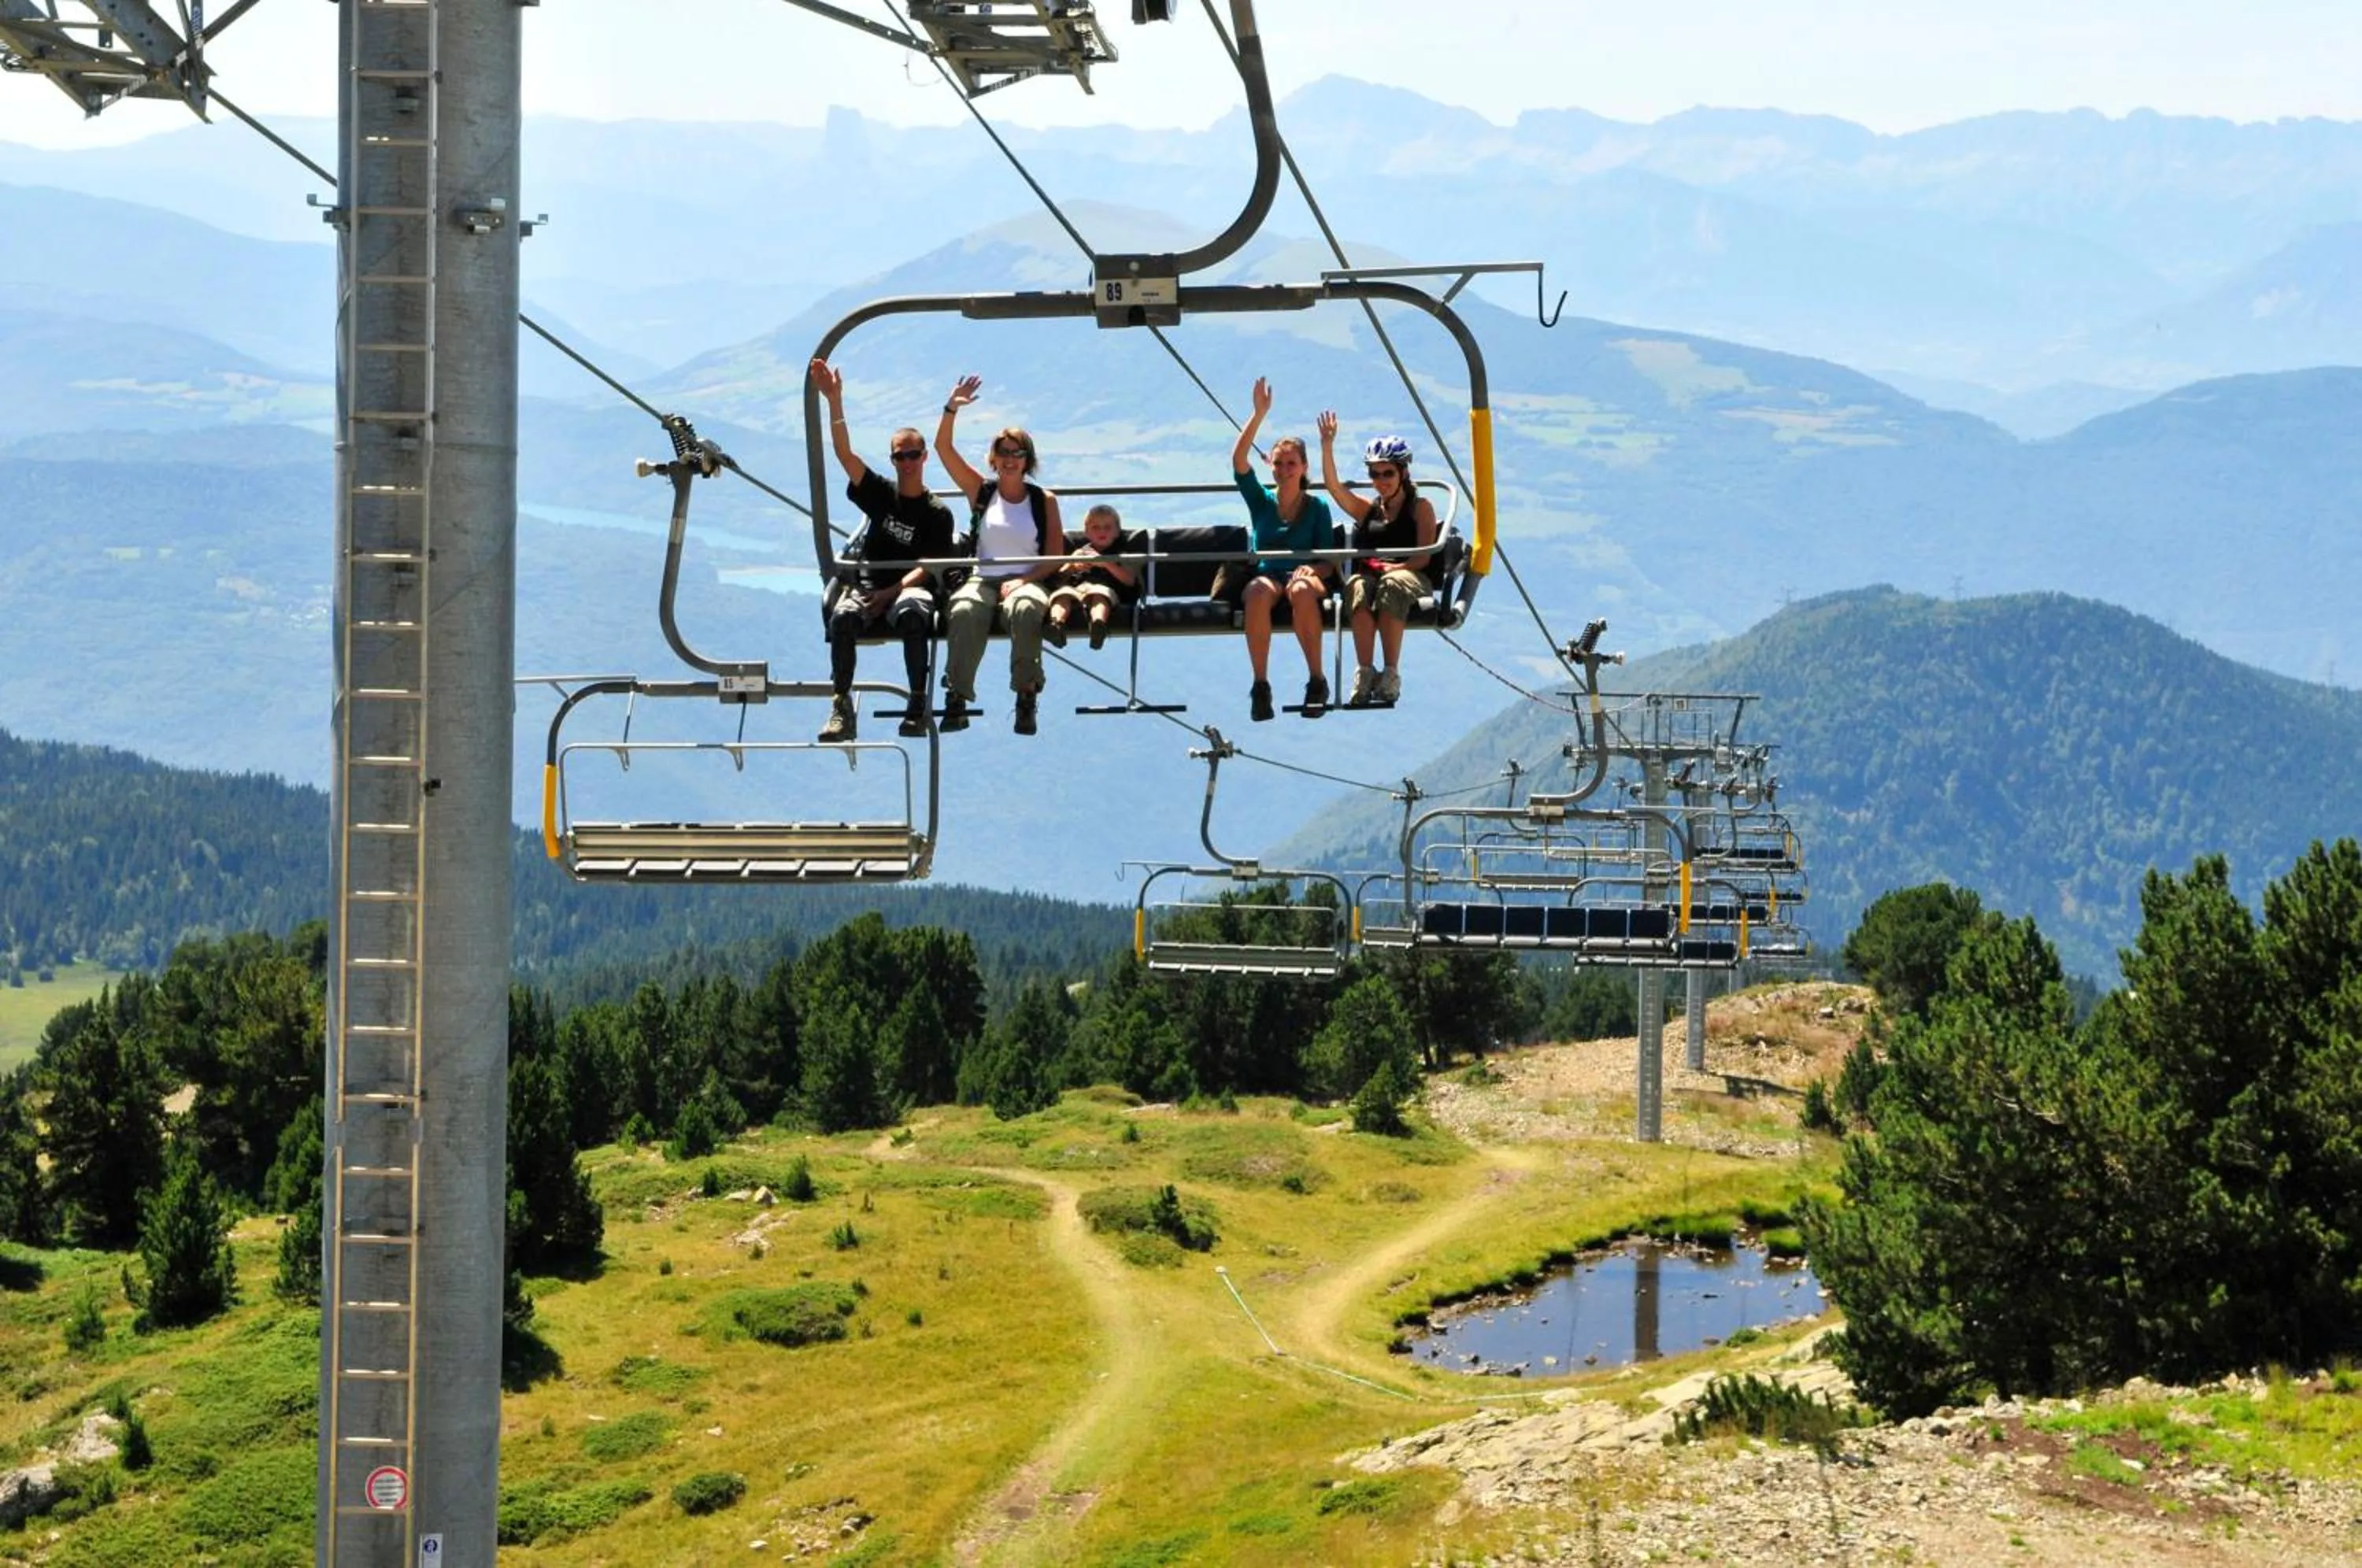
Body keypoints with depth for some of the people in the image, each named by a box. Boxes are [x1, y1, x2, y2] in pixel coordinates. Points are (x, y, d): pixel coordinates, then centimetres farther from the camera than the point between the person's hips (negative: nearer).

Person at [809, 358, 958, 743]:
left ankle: (918, 707, -32)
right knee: (843, 617, -33)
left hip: (910, 588, -2)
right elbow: (845, 453, 2)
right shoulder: (881, 494, 13)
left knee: (911, 614, -39)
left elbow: (927, 567, -2)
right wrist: (834, 399, -8)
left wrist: (893, 591, -18)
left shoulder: (937, 513, 7)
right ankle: (842, 708, -35)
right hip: (866, 583, 2)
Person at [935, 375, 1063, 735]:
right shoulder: (981, 491, 14)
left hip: (1028, 581, -1)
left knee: (1025, 608, -39)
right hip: (983, 579, 1)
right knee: (965, 611, -36)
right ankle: (957, 697, -38)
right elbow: (943, 449, 6)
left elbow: (1055, 557, 6)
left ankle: (1027, 697, -37)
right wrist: (951, 409, -8)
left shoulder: (1044, 501, 11)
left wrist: (1023, 581, -11)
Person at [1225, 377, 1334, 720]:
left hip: (1304, 578, -1)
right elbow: (1238, 460, -2)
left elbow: (1327, 563, 6)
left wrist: (1311, 570, -18)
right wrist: (1259, 414, -9)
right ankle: (1260, 686, -37)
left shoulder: (1317, 507, 12)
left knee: (1302, 590, -40)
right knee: (1259, 593, -38)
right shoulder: (1261, 501, 14)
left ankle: (1317, 680, -33)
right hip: (1264, 575, 1)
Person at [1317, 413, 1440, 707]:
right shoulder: (1367, 509, 24)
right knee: (1358, 586, -35)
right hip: (1370, 576, 3)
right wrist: (1327, 445, -3)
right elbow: (1333, 486, 8)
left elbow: (1423, 557, 1)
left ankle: (1391, 673, -43)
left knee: (1392, 584, -40)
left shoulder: (1421, 508, 13)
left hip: (1410, 578, -3)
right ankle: (1364, 672, -46)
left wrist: (1393, 568, -16)